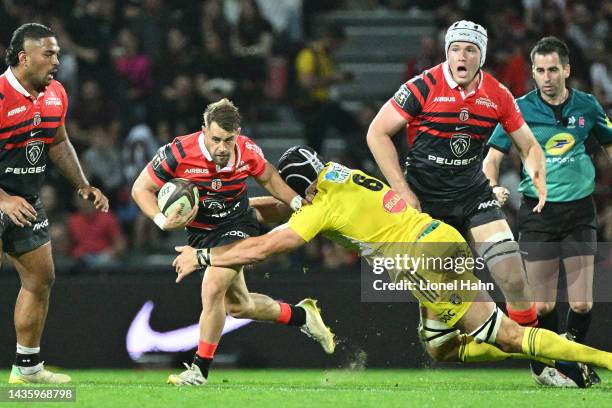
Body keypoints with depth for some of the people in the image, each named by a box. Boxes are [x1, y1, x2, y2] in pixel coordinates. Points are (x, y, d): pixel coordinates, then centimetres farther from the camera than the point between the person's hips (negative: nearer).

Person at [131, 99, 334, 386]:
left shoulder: (247, 152, -19)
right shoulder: (178, 153, -25)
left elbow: (268, 177, 6)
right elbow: (141, 188, -14)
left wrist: (296, 201, -4)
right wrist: (162, 221, -29)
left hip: (237, 226, -2)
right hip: (200, 232, 2)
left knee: (212, 289, -23)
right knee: (238, 305, 13)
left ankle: (200, 369, -9)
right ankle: (301, 315, 38)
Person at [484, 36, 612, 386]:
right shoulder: (520, 109, -4)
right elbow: (493, 157, 0)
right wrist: (493, 188, -18)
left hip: (579, 209, 1)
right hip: (538, 211, -1)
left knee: (582, 304, -4)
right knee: (542, 305, -3)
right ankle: (544, 366, 19)